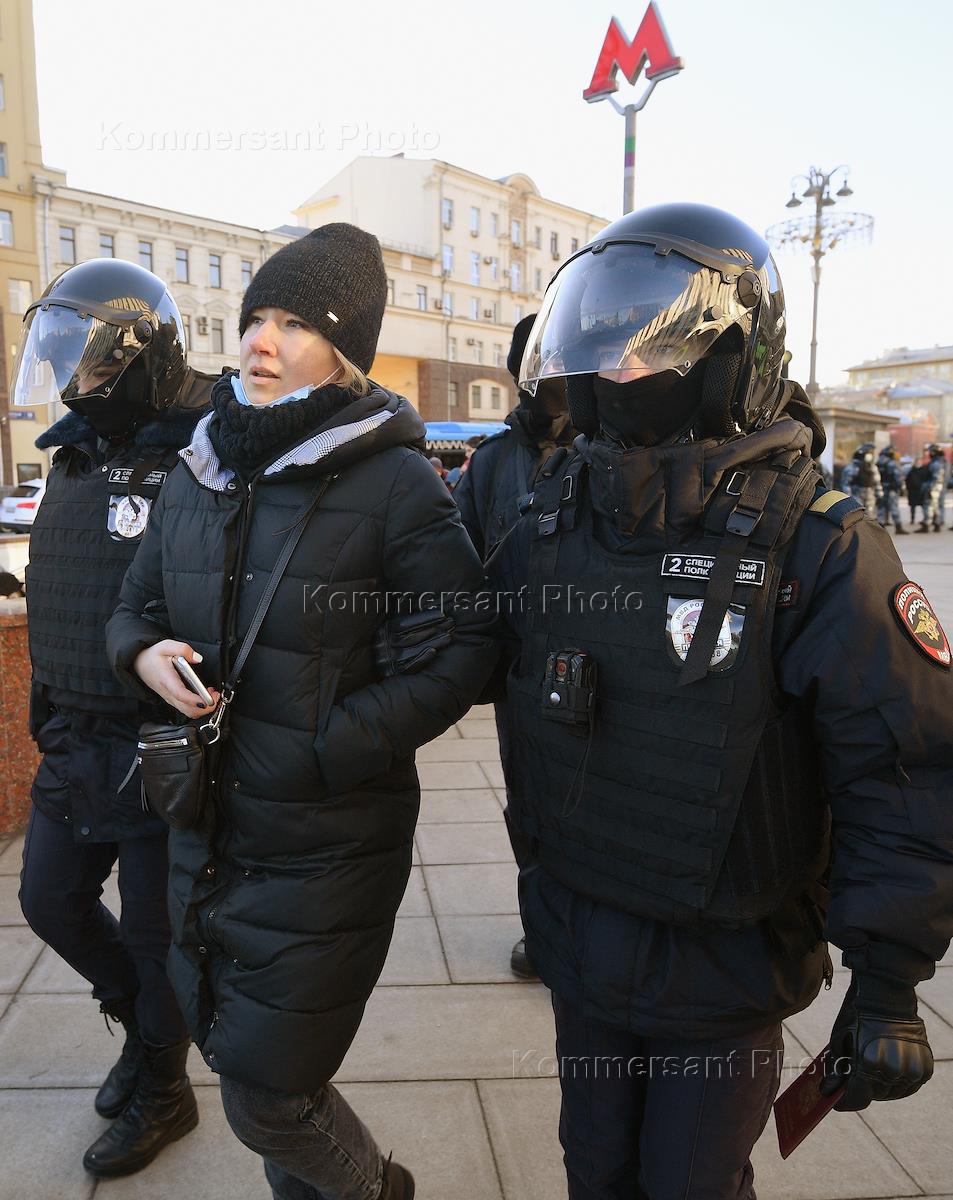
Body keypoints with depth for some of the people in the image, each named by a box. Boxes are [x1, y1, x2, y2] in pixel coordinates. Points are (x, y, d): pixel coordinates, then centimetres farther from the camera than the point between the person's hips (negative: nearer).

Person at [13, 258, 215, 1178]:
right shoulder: (74, 461, 8)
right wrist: (49, 714, 21)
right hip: (73, 748, 8)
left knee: (152, 930, 10)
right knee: (51, 900, 21)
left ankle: (159, 1091, 37)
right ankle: (141, 1018, 48)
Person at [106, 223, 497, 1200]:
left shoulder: (393, 480, -14)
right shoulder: (197, 472, 5)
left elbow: (465, 645, -14)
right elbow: (133, 604, 15)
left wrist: (326, 746, -21)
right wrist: (146, 653, -9)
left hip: (327, 845, -6)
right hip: (204, 828, 6)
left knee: (265, 1098, 7)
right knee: (238, 1053, 22)